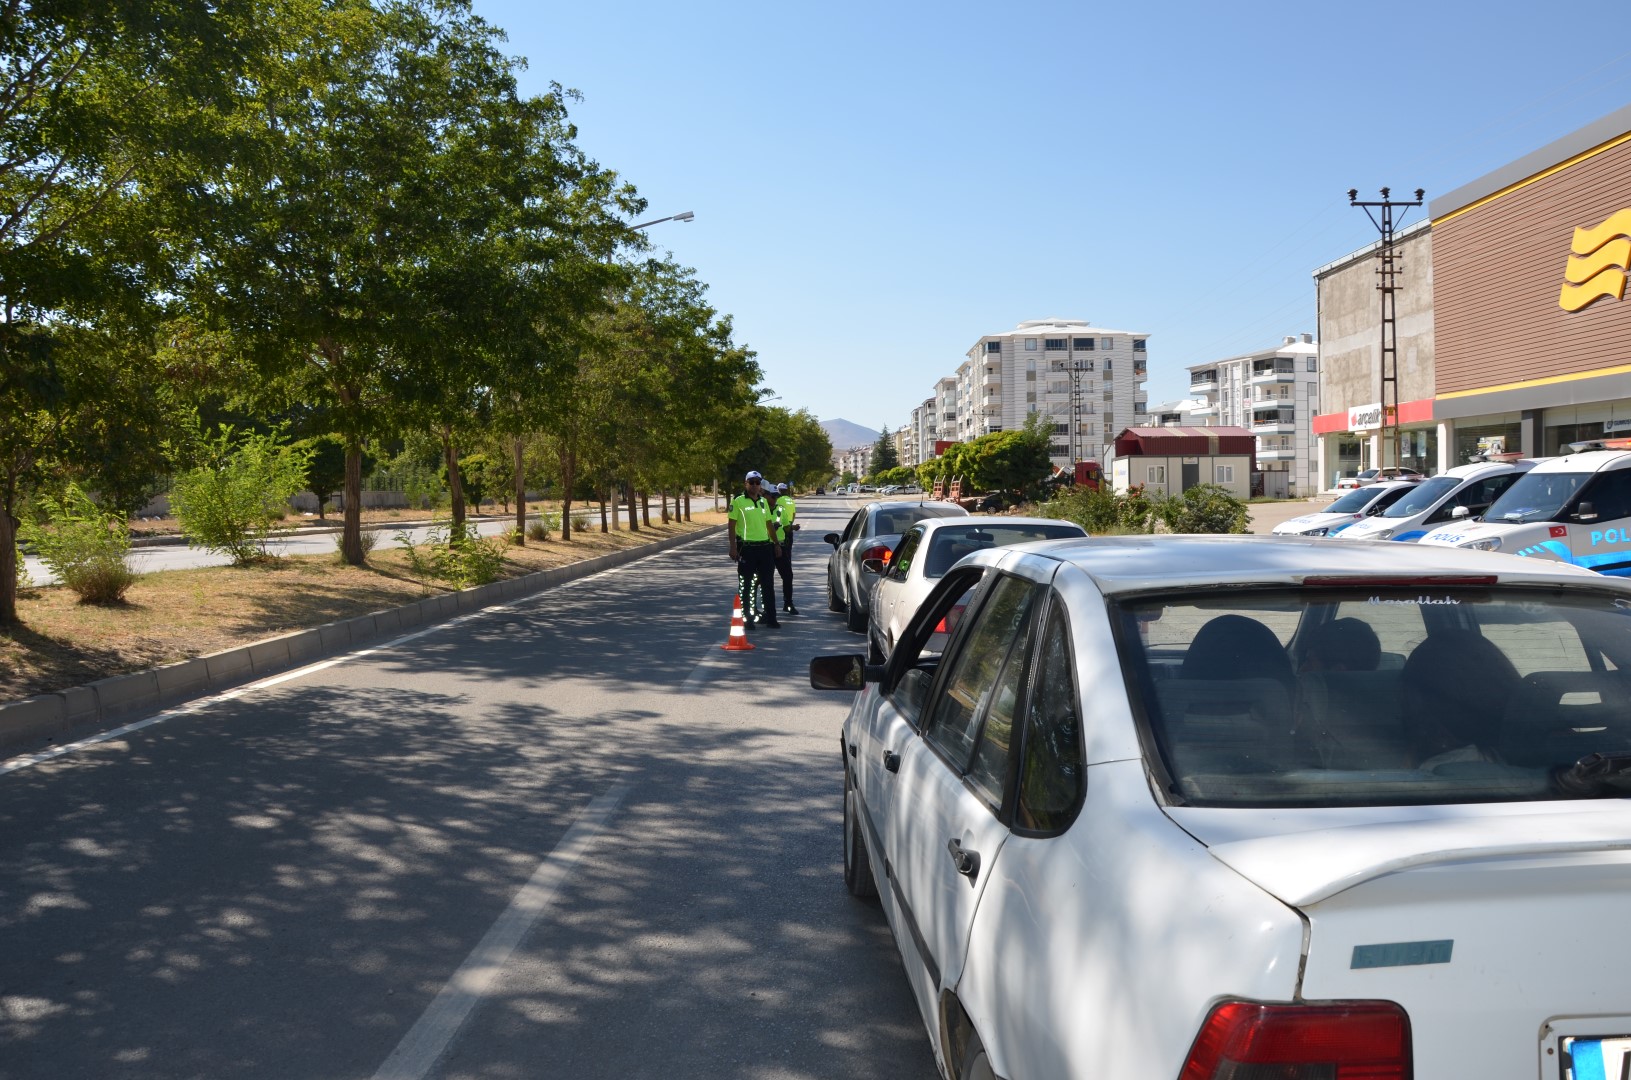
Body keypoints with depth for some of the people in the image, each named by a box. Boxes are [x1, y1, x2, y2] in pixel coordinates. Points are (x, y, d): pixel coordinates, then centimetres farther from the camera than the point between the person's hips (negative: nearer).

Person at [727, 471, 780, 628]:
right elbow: (732, 525, -5)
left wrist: (776, 544, 20)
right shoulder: (738, 501, -3)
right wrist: (733, 547, -12)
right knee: (746, 584, 2)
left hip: (764, 546, 5)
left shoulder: (763, 502, 14)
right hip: (747, 548, -5)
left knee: (767, 584, 6)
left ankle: (771, 618, 11)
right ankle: (747, 617, 10)